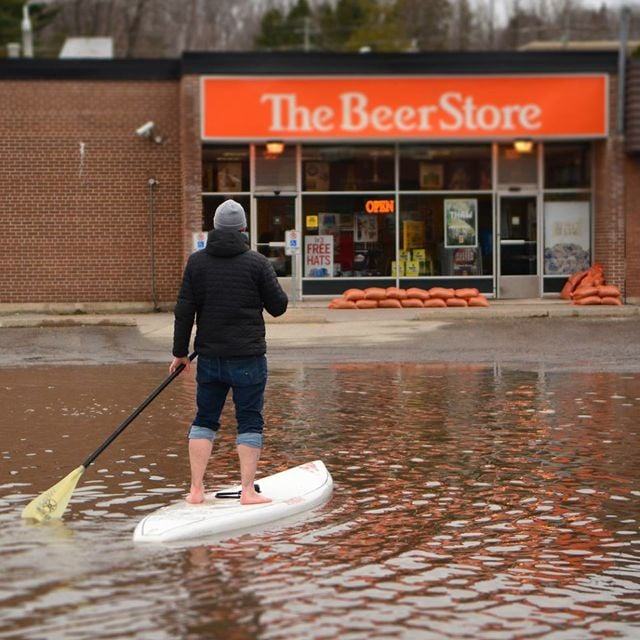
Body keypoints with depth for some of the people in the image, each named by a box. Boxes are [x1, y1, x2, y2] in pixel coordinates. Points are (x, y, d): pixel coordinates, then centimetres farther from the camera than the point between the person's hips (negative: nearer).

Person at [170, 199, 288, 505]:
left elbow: (184, 311, 1)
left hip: (209, 357, 3)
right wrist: (268, 286, 18)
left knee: (204, 420, 12)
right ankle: (248, 491, 1)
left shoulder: (196, 262, 1)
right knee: (249, 422, 4)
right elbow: (279, 306, -2)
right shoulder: (257, 263, -7)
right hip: (248, 357, -3)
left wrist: (180, 352, 8)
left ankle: (196, 490, 9)